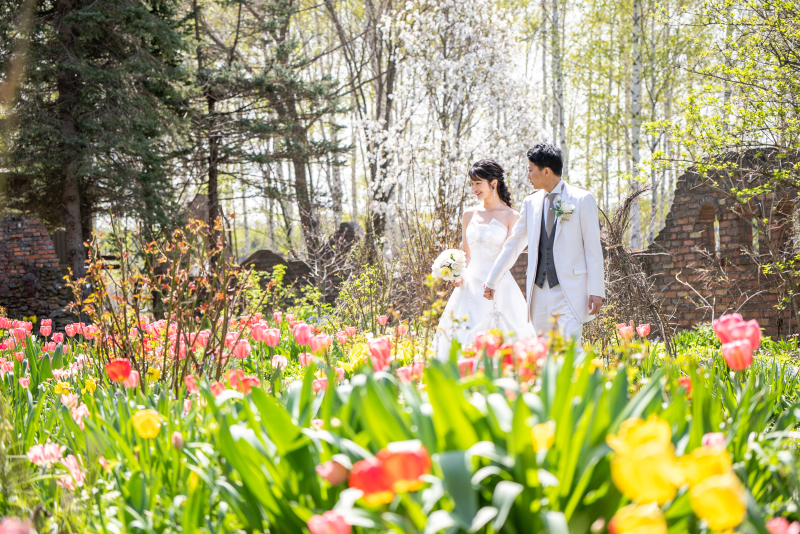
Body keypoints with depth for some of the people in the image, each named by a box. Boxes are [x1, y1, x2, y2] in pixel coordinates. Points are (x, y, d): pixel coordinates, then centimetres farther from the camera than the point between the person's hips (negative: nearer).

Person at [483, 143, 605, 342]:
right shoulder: (531, 202, 12)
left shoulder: (582, 199, -2)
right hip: (539, 292, 5)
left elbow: (593, 248, -4)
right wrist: (492, 281, 20)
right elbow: (513, 244, 19)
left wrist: (596, 291, -9)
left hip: (571, 292, -5)